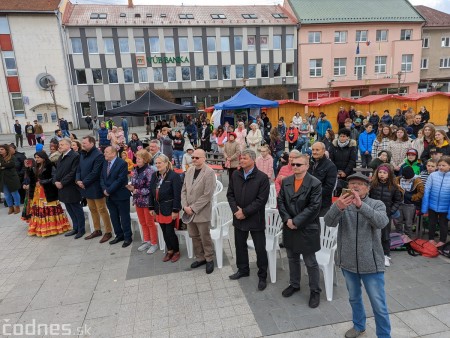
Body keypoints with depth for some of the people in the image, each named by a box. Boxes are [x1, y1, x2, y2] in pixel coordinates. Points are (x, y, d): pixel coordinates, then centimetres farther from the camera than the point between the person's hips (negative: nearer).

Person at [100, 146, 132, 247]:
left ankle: (127, 237, 16)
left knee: (124, 217, 4)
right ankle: (119, 235, 29)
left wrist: (109, 190, -17)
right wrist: (104, 189, -8)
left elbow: (120, 180, -19)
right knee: (114, 217, 15)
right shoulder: (105, 163, 10)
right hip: (109, 196, 7)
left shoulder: (122, 163, -14)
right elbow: (102, 178, 9)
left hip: (120, 195, -7)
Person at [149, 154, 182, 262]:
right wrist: (151, 207, 8)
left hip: (170, 209, -6)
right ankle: (169, 250, 34)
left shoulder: (174, 176, -16)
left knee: (170, 232, 0)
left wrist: (175, 210, -18)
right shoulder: (154, 175, 5)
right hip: (159, 209, 6)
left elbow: (177, 195, -17)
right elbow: (151, 192, 10)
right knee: (164, 232, 15)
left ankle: (176, 251, 23)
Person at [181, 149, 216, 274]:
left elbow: (207, 195, -18)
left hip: (202, 212, -6)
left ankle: (209, 259, 26)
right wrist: (185, 206, -5)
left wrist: (193, 208, -17)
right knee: (194, 236, 16)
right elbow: (184, 190, 9)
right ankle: (200, 258, 34)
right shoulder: (190, 171, 6)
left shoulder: (209, 172, -14)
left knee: (205, 237, 6)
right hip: (189, 211, 6)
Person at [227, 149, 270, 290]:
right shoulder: (235, 175, 1)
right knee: (240, 245, 18)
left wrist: (245, 212, -17)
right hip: (239, 218, 5)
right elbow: (230, 194, 4)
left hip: (255, 219, -4)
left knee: (260, 249, 7)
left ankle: (262, 276, 25)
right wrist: (236, 210, -11)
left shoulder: (262, 177, -14)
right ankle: (243, 269, 40)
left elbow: (261, 200, -17)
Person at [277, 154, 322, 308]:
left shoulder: (315, 183, -13)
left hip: (307, 229, -5)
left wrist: (296, 221, -19)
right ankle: (294, 284, 40)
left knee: (311, 263, 9)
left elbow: (314, 207, -18)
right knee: (292, 258, 21)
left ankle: (315, 291, 28)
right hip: (289, 227, 5)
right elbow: (280, 201, 2)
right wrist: (287, 219, -11)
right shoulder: (286, 181, 4)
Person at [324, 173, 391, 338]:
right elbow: (329, 222, -21)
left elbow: (381, 222, -28)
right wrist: (338, 207, -43)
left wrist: (360, 205, -44)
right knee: (354, 298, 23)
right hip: (348, 262, 3)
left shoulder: (377, 204, -6)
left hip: (371, 264, -2)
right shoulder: (341, 204, -2)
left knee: (379, 305, 7)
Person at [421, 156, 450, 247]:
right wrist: (424, 207, -7)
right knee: (432, 223, 19)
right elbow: (426, 192, -8)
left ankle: (442, 241, 38)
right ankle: (431, 239, 38)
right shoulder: (432, 175, -12)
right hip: (432, 206, 0)